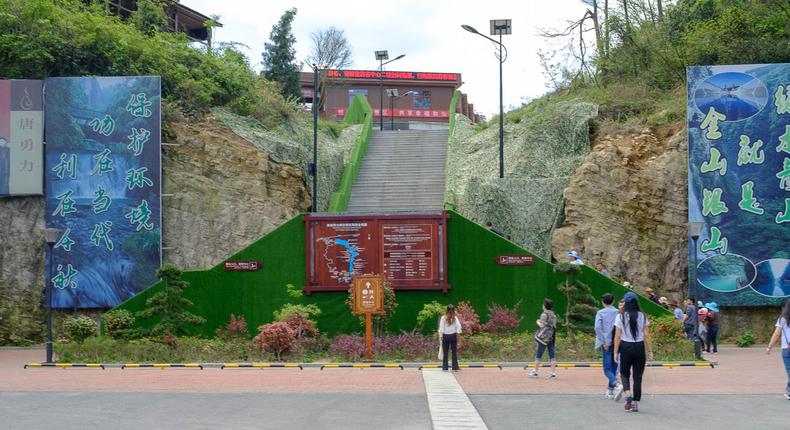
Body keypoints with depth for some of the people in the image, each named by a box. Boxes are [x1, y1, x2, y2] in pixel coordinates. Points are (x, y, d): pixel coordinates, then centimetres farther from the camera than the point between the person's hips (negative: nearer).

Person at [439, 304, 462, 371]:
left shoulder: (443, 318, -5)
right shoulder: (455, 318, -3)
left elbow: (441, 329, -5)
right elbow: (458, 327, -5)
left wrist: (441, 337, 1)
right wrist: (457, 336, 2)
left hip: (445, 336, 0)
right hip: (453, 335, 0)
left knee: (445, 352, 5)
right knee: (454, 352, 6)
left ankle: (445, 367, 6)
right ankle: (455, 367, 5)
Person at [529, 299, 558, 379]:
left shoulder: (544, 314, -10)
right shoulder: (553, 315, 13)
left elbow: (542, 326, -17)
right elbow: (554, 326, 15)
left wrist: (538, 322, 2)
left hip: (544, 338, -7)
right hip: (551, 338, 7)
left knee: (538, 355, 2)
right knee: (552, 355, 4)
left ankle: (535, 372, 8)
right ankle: (553, 373, 0)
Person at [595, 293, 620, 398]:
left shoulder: (600, 313, -3)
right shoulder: (618, 313, 4)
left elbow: (597, 327, -15)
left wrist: (603, 342, -11)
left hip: (606, 344, -3)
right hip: (617, 343, 3)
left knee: (607, 368, 0)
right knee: (614, 367, 14)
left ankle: (616, 383, -24)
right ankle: (610, 389, 17)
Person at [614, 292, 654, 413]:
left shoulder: (620, 317, -5)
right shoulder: (642, 316, 0)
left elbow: (617, 336, -5)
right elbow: (646, 335, 0)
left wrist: (616, 352, 1)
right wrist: (650, 350, 6)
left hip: (625, 348, -1)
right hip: (639, 347, 1)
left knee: (624, 373, 15)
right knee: (638, 376, 6)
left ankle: (628, 395, -10)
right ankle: (635, 403, 6)